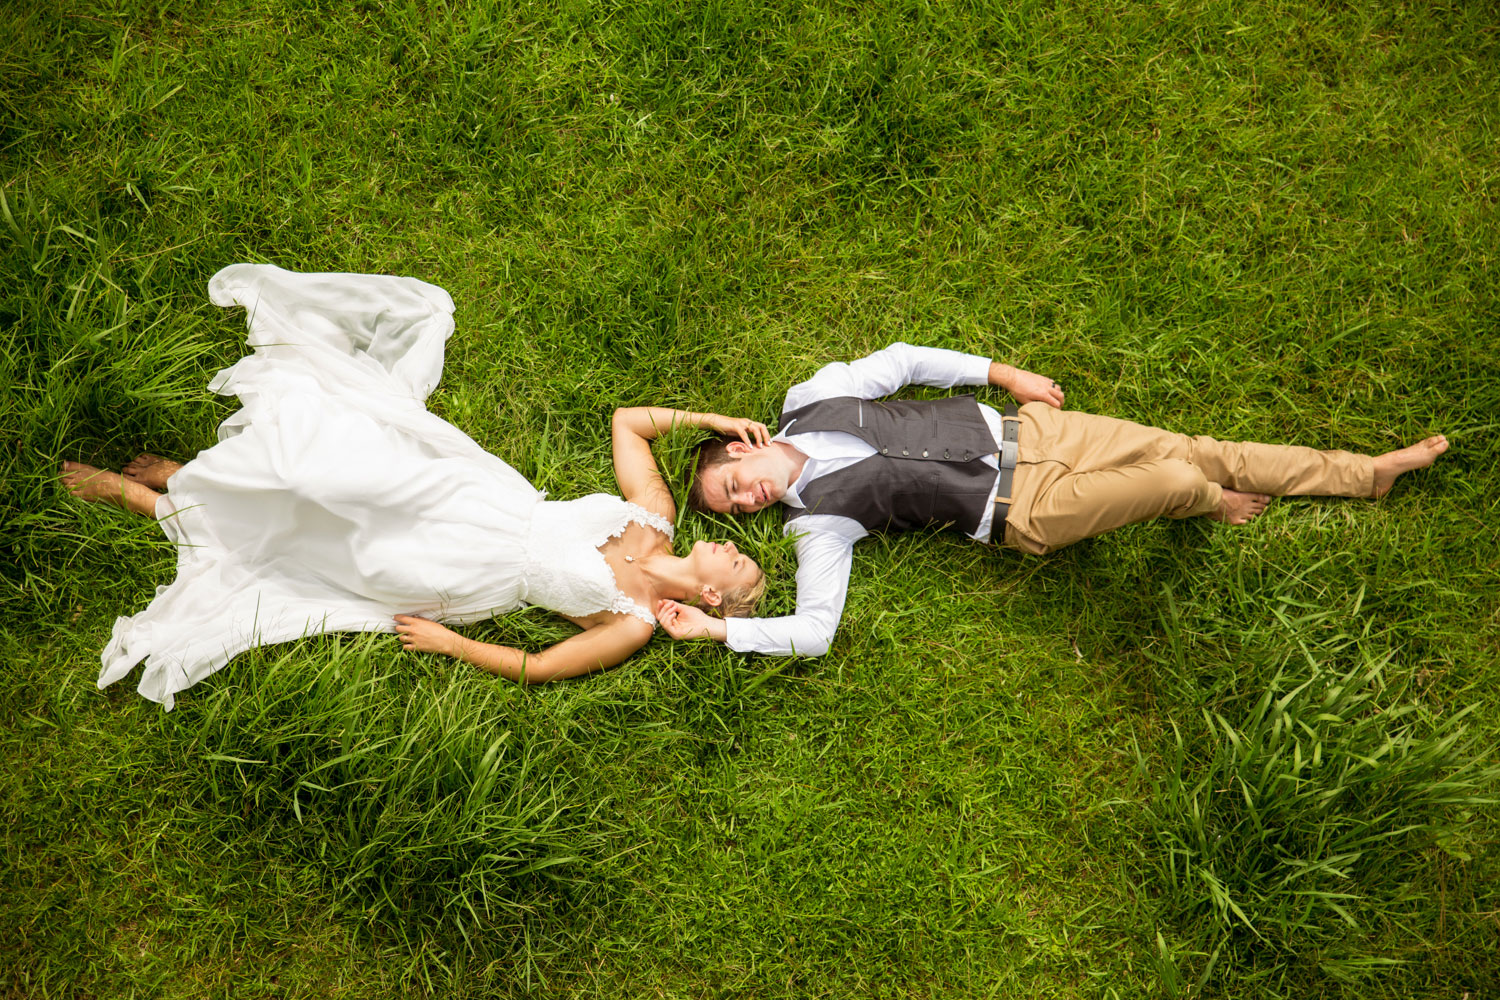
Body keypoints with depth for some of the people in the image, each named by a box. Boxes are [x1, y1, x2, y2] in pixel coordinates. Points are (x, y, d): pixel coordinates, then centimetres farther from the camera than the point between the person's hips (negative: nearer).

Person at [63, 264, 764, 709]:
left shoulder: (633, 626, -14)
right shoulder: (656, 515, -1)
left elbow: (535, 668, -12)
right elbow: (627, 421, 6)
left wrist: (447, 642, -12)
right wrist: (711, 420, -5)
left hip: (452, 574, -4)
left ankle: (140, 495, 15)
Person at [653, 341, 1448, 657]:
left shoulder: (810, 399, 1)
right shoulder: (818, 523, -8)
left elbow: (901, 360, 11)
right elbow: (813, 631, -14)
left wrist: (1006, 375, 8)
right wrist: (711, 628, -22)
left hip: (1014, 429, 4)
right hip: (1020, 510, -4)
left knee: (1189, 450, 2)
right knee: (1176, 482, -16)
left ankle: (1372, 472, 21)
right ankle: (1219, 508, 23)